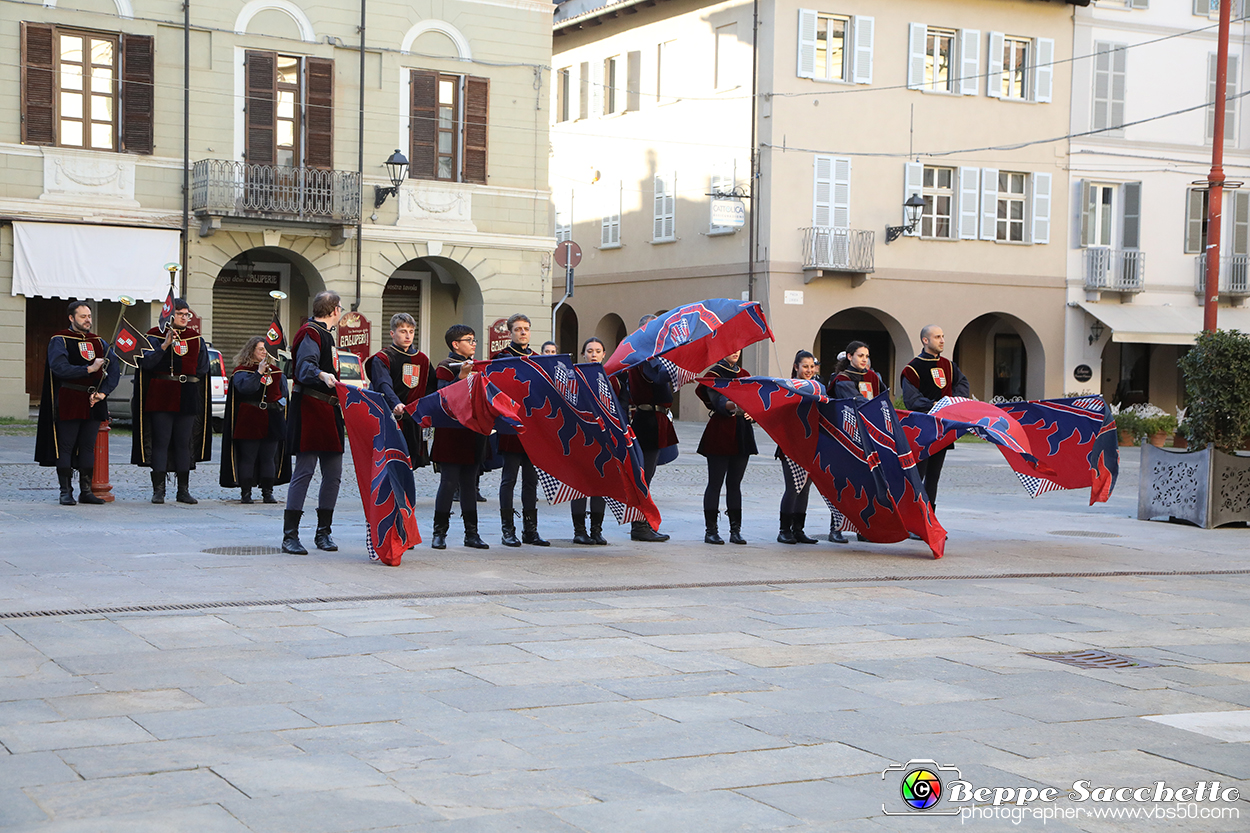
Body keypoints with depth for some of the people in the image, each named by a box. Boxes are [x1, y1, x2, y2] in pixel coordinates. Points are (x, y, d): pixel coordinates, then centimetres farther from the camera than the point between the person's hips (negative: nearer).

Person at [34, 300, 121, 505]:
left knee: (88, 447, 7)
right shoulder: (59, 340, -1)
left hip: (93, 403, 5)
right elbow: (59, 367, -17)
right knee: (65, 447, -1)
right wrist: (89, 369, -20)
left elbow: (115, 368, 6)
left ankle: (86, 490, 12)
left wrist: (103, 392, -9)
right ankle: (66, 491, 4)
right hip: (68, 402, -5)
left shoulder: (99, 342, 13)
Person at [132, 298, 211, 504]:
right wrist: (165, 345, -21)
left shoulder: (196, 338, 12)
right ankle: (158, 489, 1)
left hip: (188, 399, 3)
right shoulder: (155, 336, 1)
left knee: (184, 443, 5)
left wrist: (186, 376, 1)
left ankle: (183, 490, 10)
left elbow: (202, 368, 14)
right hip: (161, 397, -3)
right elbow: (147, 363, -13)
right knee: (161, 441, -3)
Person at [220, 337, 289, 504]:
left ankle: (267, 493, 9)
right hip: (249, 421, -4)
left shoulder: (275, 370, 16)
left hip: (272, 422, 4)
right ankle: (245, 493, 0)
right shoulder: (241, 370, 1)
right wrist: (259, 372, -19)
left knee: (269, 458, 4)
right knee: (248, 458, -4)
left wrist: (280, 402, 8)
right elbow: (244, 387, -17)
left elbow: (283, 390, 25)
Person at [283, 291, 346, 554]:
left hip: (329, 411, 10)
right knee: (304, 471, -11)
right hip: (309, 408, -10)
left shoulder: (327, 334, 21)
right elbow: (304, 367, -26)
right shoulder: (311, 333, -10)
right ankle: (290, 536, -8)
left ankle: (323, 532, 14)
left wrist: (340, 393, 39)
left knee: (333, 472, 7)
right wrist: (322, 375, -45)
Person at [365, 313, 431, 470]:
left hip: (413, 422, 5)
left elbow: (428, 389, 21)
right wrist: (396, 404, -40)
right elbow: (384, 385, -21)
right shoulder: (382, 358, -4)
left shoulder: (422, 359, 15)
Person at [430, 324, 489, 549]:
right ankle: (440, 533, 1)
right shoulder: (446, 367, -6)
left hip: (473, 432, 7)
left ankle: (471, 533, 12)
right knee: (449, 482, -6)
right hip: (451, 434, -7)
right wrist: (461, 377, -27)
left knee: (469, 482, 9)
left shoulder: (476, 366, 17)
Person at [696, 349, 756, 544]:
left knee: (735, 483, 8)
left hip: (741, 433, 6)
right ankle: (710, 530, 1)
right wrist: (734, 405, -41)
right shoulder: (715, 373, -4)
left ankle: (735, 530, 10)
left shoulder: (743, 374, 16)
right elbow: (718, 400, -21)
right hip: (720, 433, -6)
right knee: (715, 482, -3)